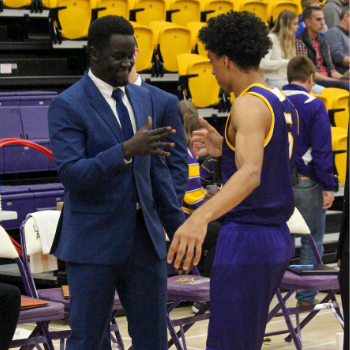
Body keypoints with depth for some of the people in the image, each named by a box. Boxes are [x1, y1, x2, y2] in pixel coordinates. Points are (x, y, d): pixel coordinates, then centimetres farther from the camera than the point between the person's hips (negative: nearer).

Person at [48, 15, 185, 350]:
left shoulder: (143, 98, 11)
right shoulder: (67, 105, -9)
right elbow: (70, 174, -19)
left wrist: (178, 226, 15)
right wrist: (126, 150, -30)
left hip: (144, 237, 6)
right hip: (94, 242, -5)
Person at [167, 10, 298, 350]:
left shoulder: (250, 104, -16)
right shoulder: (283, 102, 13)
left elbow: (251, 173, -34)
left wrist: (201, 216, -47)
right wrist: (226, 148, 21)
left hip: (246, 238, -10)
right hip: (278, 238, 10)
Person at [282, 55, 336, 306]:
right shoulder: (315, 106, -10)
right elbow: (322, 150, -12)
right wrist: (328, 186, -8)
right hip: (306, 182, -4)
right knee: (312, 241, 6)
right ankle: (306, 295, 8)